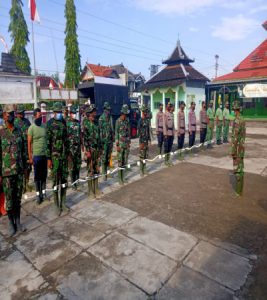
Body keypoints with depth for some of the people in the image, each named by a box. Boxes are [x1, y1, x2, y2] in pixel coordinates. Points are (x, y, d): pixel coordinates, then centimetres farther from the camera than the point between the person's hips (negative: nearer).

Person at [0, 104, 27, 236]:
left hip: (19, 170, 3)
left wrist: (25, 166, 8)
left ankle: (18, 221, 25)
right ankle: (11, 223, 22)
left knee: (18, 198, 12)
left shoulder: (19, 131, 6)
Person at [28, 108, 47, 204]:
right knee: (37, 176, 7)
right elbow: (29, 143, -6)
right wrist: (30, 157, -8)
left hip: (45, 154, 4)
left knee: (44, 175, 12)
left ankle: (43, 192, 25)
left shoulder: (44, 126, 5)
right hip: (36, 155, -4)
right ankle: (38, 194, 16)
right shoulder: (31, 128, -8)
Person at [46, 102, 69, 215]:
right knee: (56, 180, 2)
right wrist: (48, 158, -12)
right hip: (55, 155, -5)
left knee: (64, 179, 9)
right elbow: (47, 142, -9)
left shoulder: (64, 122, 9)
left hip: (64, 154, 5)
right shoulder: (49, 124, -7)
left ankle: (63, 202, 23)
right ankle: (57, 205, 14)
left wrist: (68, 153, 13)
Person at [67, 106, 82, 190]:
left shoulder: (78, 122, 12)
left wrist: (81, 144, 16)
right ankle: (73, 183, 7)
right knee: (72, 165, -1)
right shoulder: (66, 122, -6)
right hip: (70, 146, -5)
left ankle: (77, 179, 29)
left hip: (78, 145, 6)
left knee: (78, 164, 12)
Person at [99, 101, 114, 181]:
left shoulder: (110, 118, 9)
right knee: (104, 158, -2)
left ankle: (108, 170, 26)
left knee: (109, 156, 14)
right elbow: (99, 131, -13)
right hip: (104, 141, -6)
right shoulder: (101, 119, -11)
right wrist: (101, 142, -15)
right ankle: (104, 173, 4)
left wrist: (113, 138, 15)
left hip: (110, 140, 6)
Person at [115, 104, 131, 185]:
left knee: (125, 161, 10)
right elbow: (116, 133, -9)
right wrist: (117, 145, -12)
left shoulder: (127, 121, 9)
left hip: (126, 144, 6)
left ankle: (123, 177, 21)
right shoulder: (118, 121, -8)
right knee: (120, 161, 0)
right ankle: (120, 178, 10)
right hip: (120, 144, -5)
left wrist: (129, 143, 11)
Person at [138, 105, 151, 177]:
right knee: (142, 156, -1)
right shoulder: (140, 120, -13)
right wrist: (141, 142, -17)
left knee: (146, 155, 12)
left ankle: (144, 169, 23)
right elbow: (138, 132, -15)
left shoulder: (147, 120, 10)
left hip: (146, 140, 7)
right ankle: (141, 170, 8)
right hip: (142, 140, -7)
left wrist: (149, 139, 14)